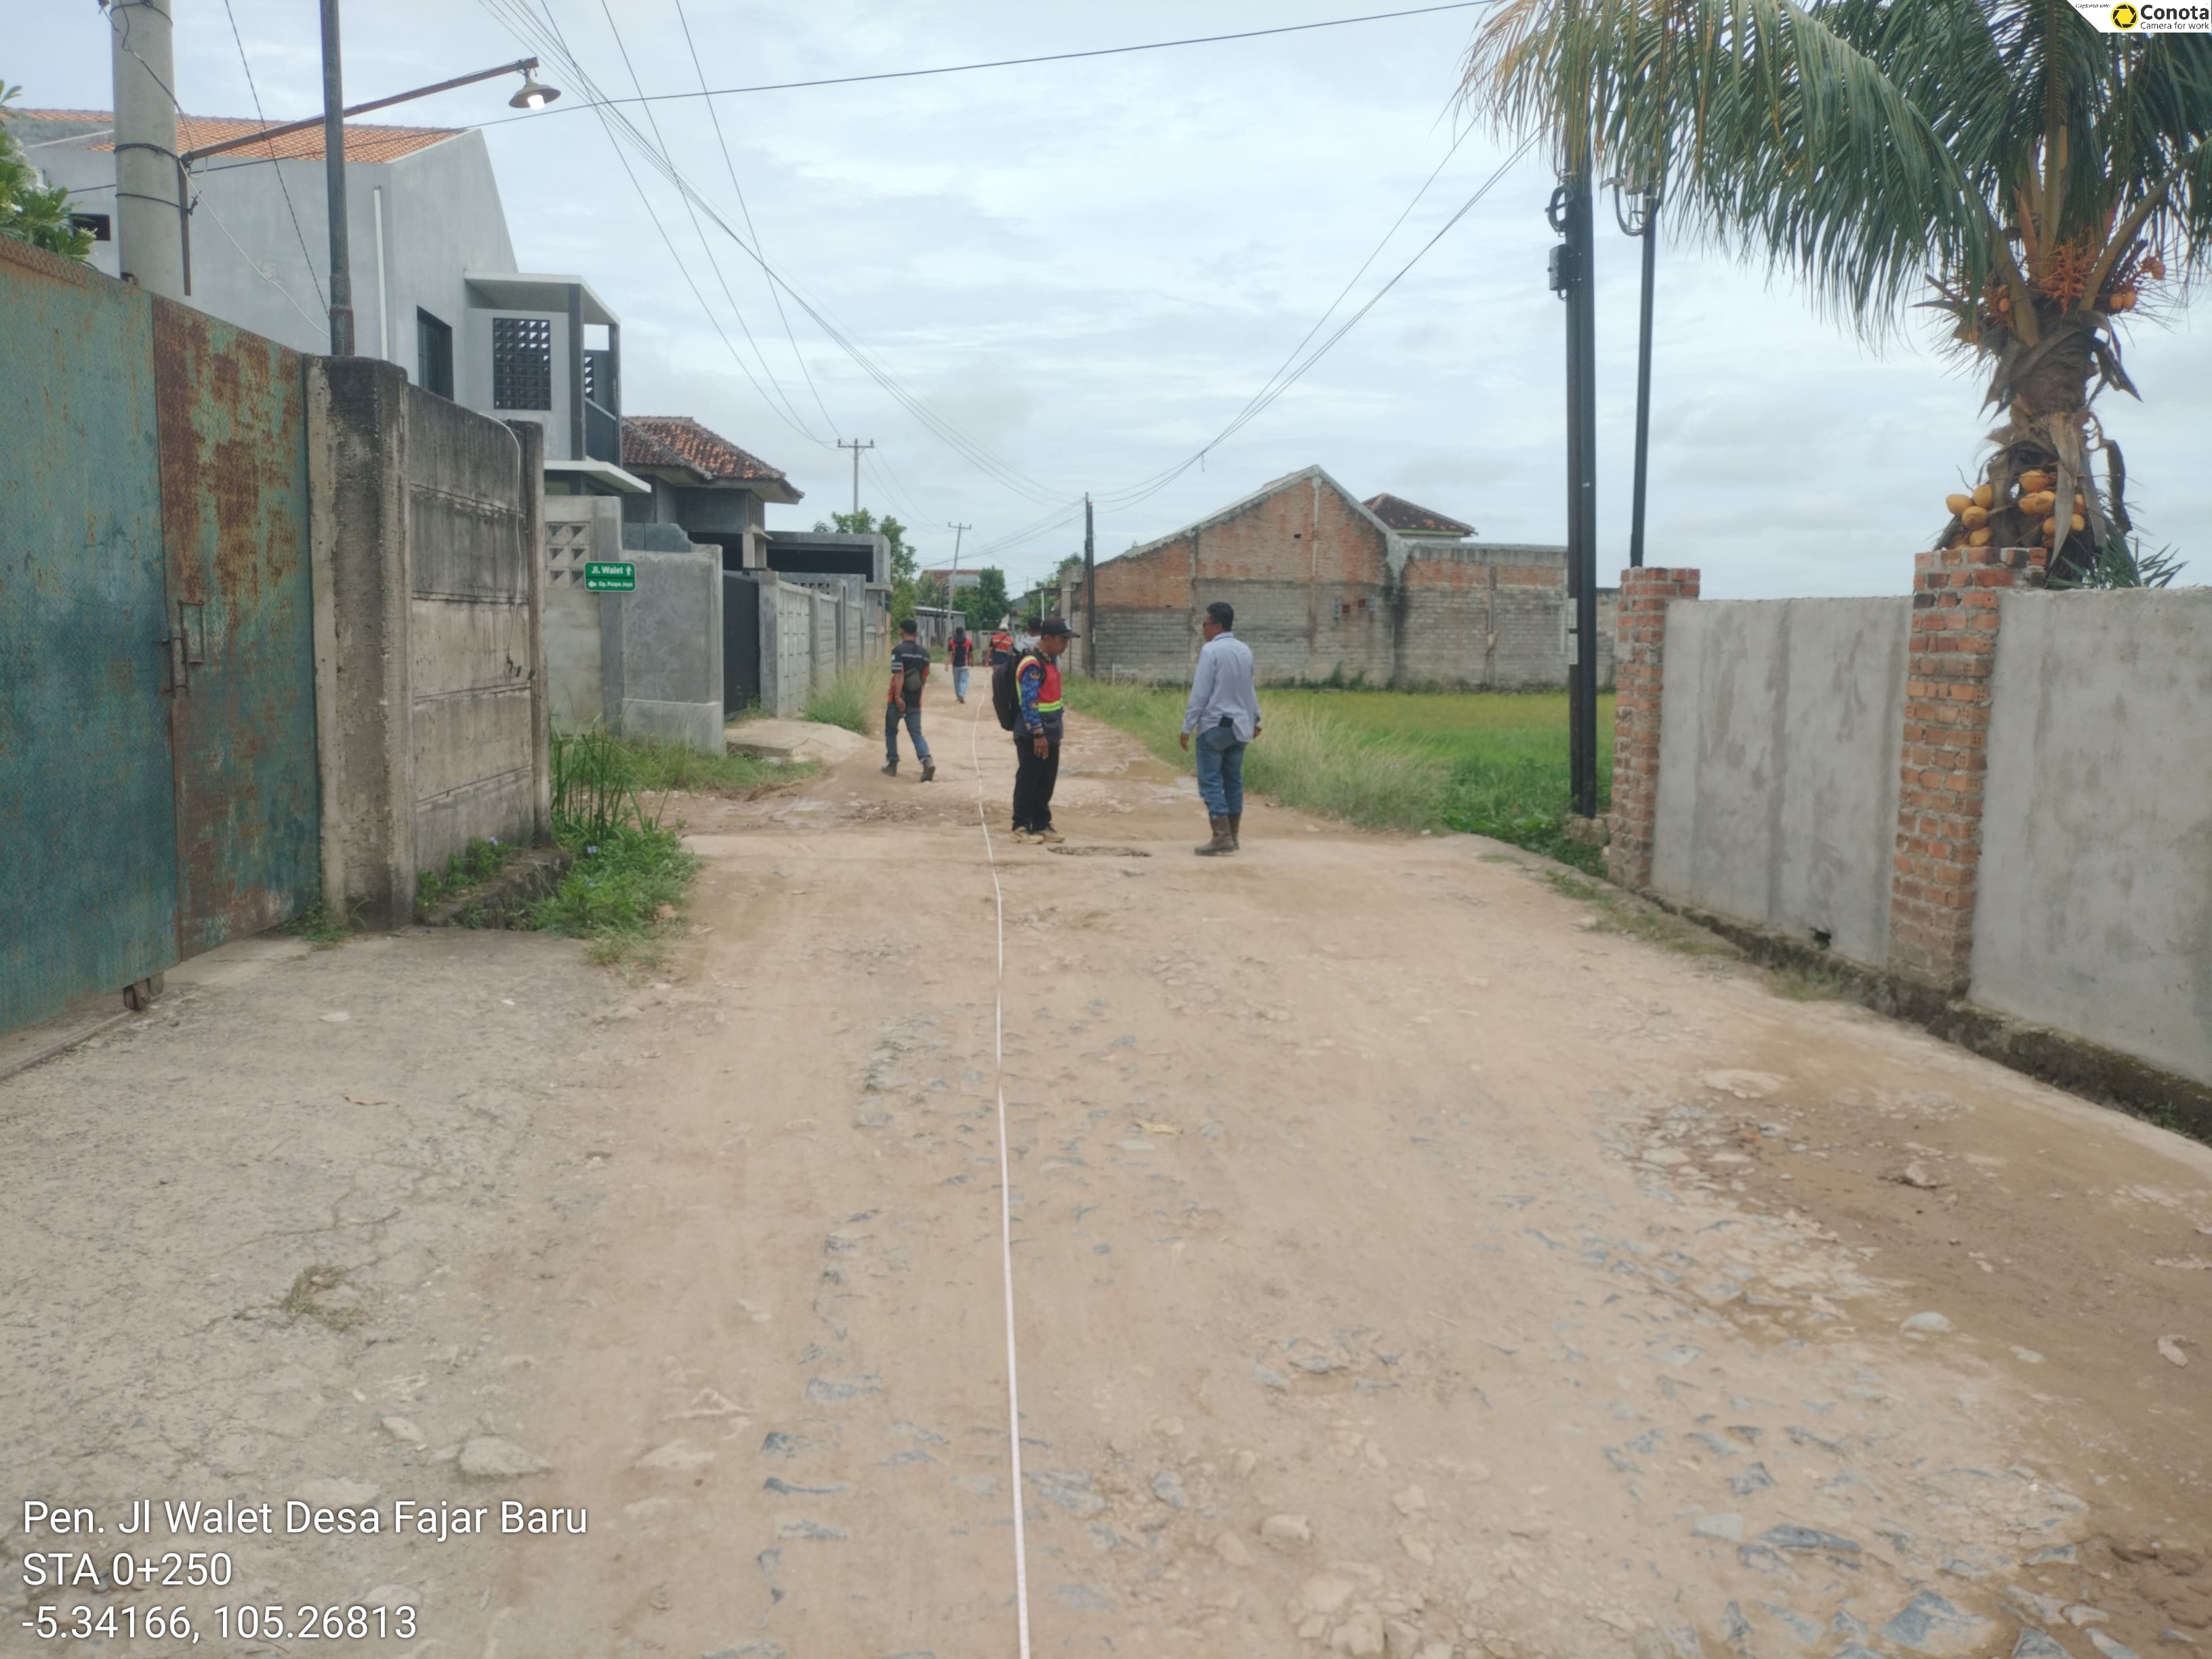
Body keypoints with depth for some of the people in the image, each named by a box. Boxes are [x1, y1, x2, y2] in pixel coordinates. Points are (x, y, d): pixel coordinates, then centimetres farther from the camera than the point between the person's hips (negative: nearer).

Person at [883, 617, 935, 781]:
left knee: (891, 732, 14)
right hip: (915, 701, 4)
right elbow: (925, 677, 11)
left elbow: (899, 675, -20)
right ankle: (927, 761, -18)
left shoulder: (898, 650, -11)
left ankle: (893, 765, 19)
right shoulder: (924, 652, 7)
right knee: (916, 734, 4)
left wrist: (898, 697, -23)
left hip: (898, 700, -4)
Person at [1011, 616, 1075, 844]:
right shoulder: (1032, 665, -18)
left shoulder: (1051, 660, 12)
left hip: (1050, 734, 9)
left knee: (1047, 782, 13)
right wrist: (1038, 734, -22)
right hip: (1032, 736, -9)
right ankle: (1021, 826, 8)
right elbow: (1029, 703, -22)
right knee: (1028, 781, 0)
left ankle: (1042, 824, 21)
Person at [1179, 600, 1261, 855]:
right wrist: (1256, 719, 27)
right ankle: (1233, 836, 15)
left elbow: (1200, 692, -14)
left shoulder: (1211, 651, -13)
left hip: (1214, 726, -7)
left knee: (1211, 781, -4)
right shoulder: (1245, 650, 9)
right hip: (1240, 726, 7)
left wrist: (1187, 727, -9)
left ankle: (1222, 837, -12)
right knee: (1233, 780, 12)